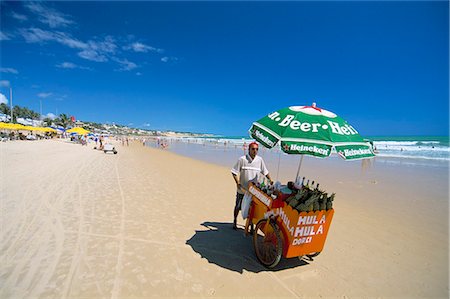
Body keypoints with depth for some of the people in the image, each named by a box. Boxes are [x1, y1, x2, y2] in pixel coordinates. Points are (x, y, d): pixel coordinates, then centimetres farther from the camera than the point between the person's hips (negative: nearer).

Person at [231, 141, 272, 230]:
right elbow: (234, 172, -7)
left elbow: (265, 171, 12)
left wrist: (270, 180, 2)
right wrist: (237, 182, -16)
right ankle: (234, 221, 36)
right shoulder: (242, 159, -9)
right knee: (238, 206, 13)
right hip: (242, 189, -2)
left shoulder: (260, 160, 1)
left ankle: (251, 223, 27)